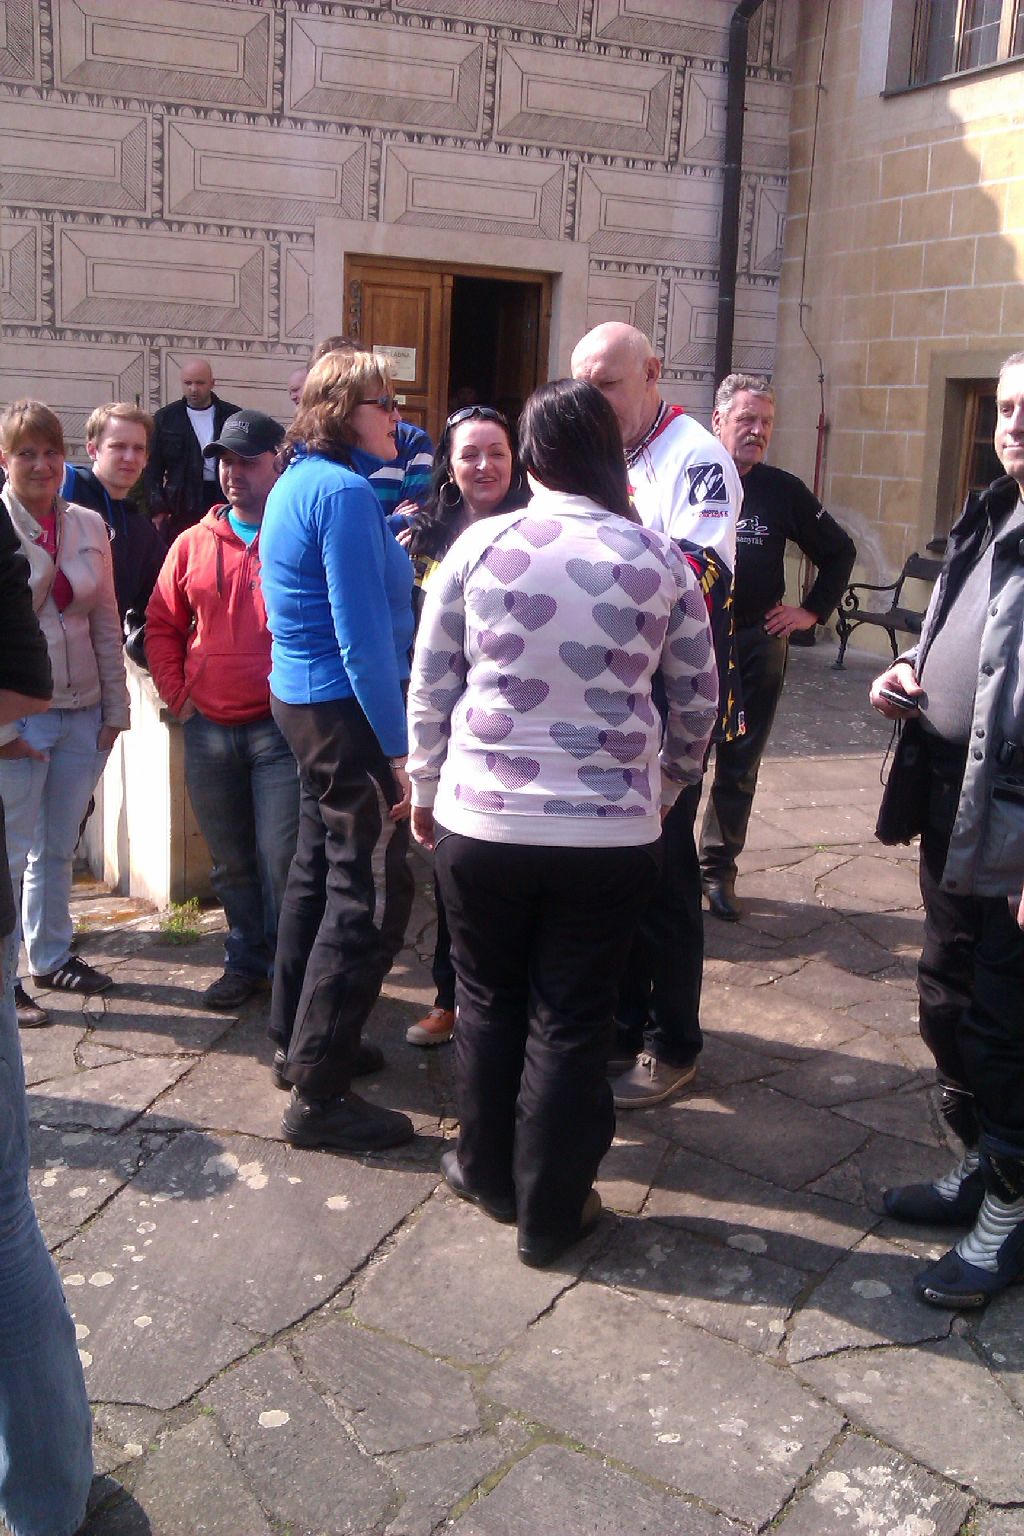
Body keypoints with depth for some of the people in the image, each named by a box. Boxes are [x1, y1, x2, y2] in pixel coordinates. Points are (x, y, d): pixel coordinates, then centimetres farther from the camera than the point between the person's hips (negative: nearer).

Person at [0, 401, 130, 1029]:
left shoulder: (88, 525, 5)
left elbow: (107, 625, 9)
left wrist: (115, 709, 7)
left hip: (83, 713, 4)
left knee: (59, 847, 16)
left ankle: (52, 957, 31)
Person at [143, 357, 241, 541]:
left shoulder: (232, 416, 8)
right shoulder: (165, 418, 6)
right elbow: (153, 467, 5)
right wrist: (157, 509, -3)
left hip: (224, 501, 1)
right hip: (182, 504, 0)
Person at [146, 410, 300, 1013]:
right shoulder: (193, 544, 9)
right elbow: (163, 623, 16)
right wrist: (176, 693, 6)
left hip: (280, 728, -4)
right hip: (208, 731, 5)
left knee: (282, 860, -3)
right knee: (231, 860, 15)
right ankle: (245, 963, 29)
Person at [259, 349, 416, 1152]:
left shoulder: (296, 482, 12)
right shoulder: (344, 492, -18)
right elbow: (363, 635, -23)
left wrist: (388, 545, 19)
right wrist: (399, 748, -22)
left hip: (300, 699, 11)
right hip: (348, 711, -10)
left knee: (320, 869, 20)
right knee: (369, 893, -5)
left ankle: (299, 1040, 34)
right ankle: (319, 1094, 1)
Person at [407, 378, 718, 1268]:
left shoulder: (480, 545, -4)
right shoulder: (659, 560, -1)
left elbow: (430, 685, 1)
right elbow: (699, 700, 6)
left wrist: (426, 789, 14)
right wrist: (664, 789, 21)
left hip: (481, 818, 0)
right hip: (611, 827, 0)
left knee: (489, 1000, 19)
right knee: (572, 1019, 11)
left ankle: (488, 1171, 35)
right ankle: (551, 1211, 22)